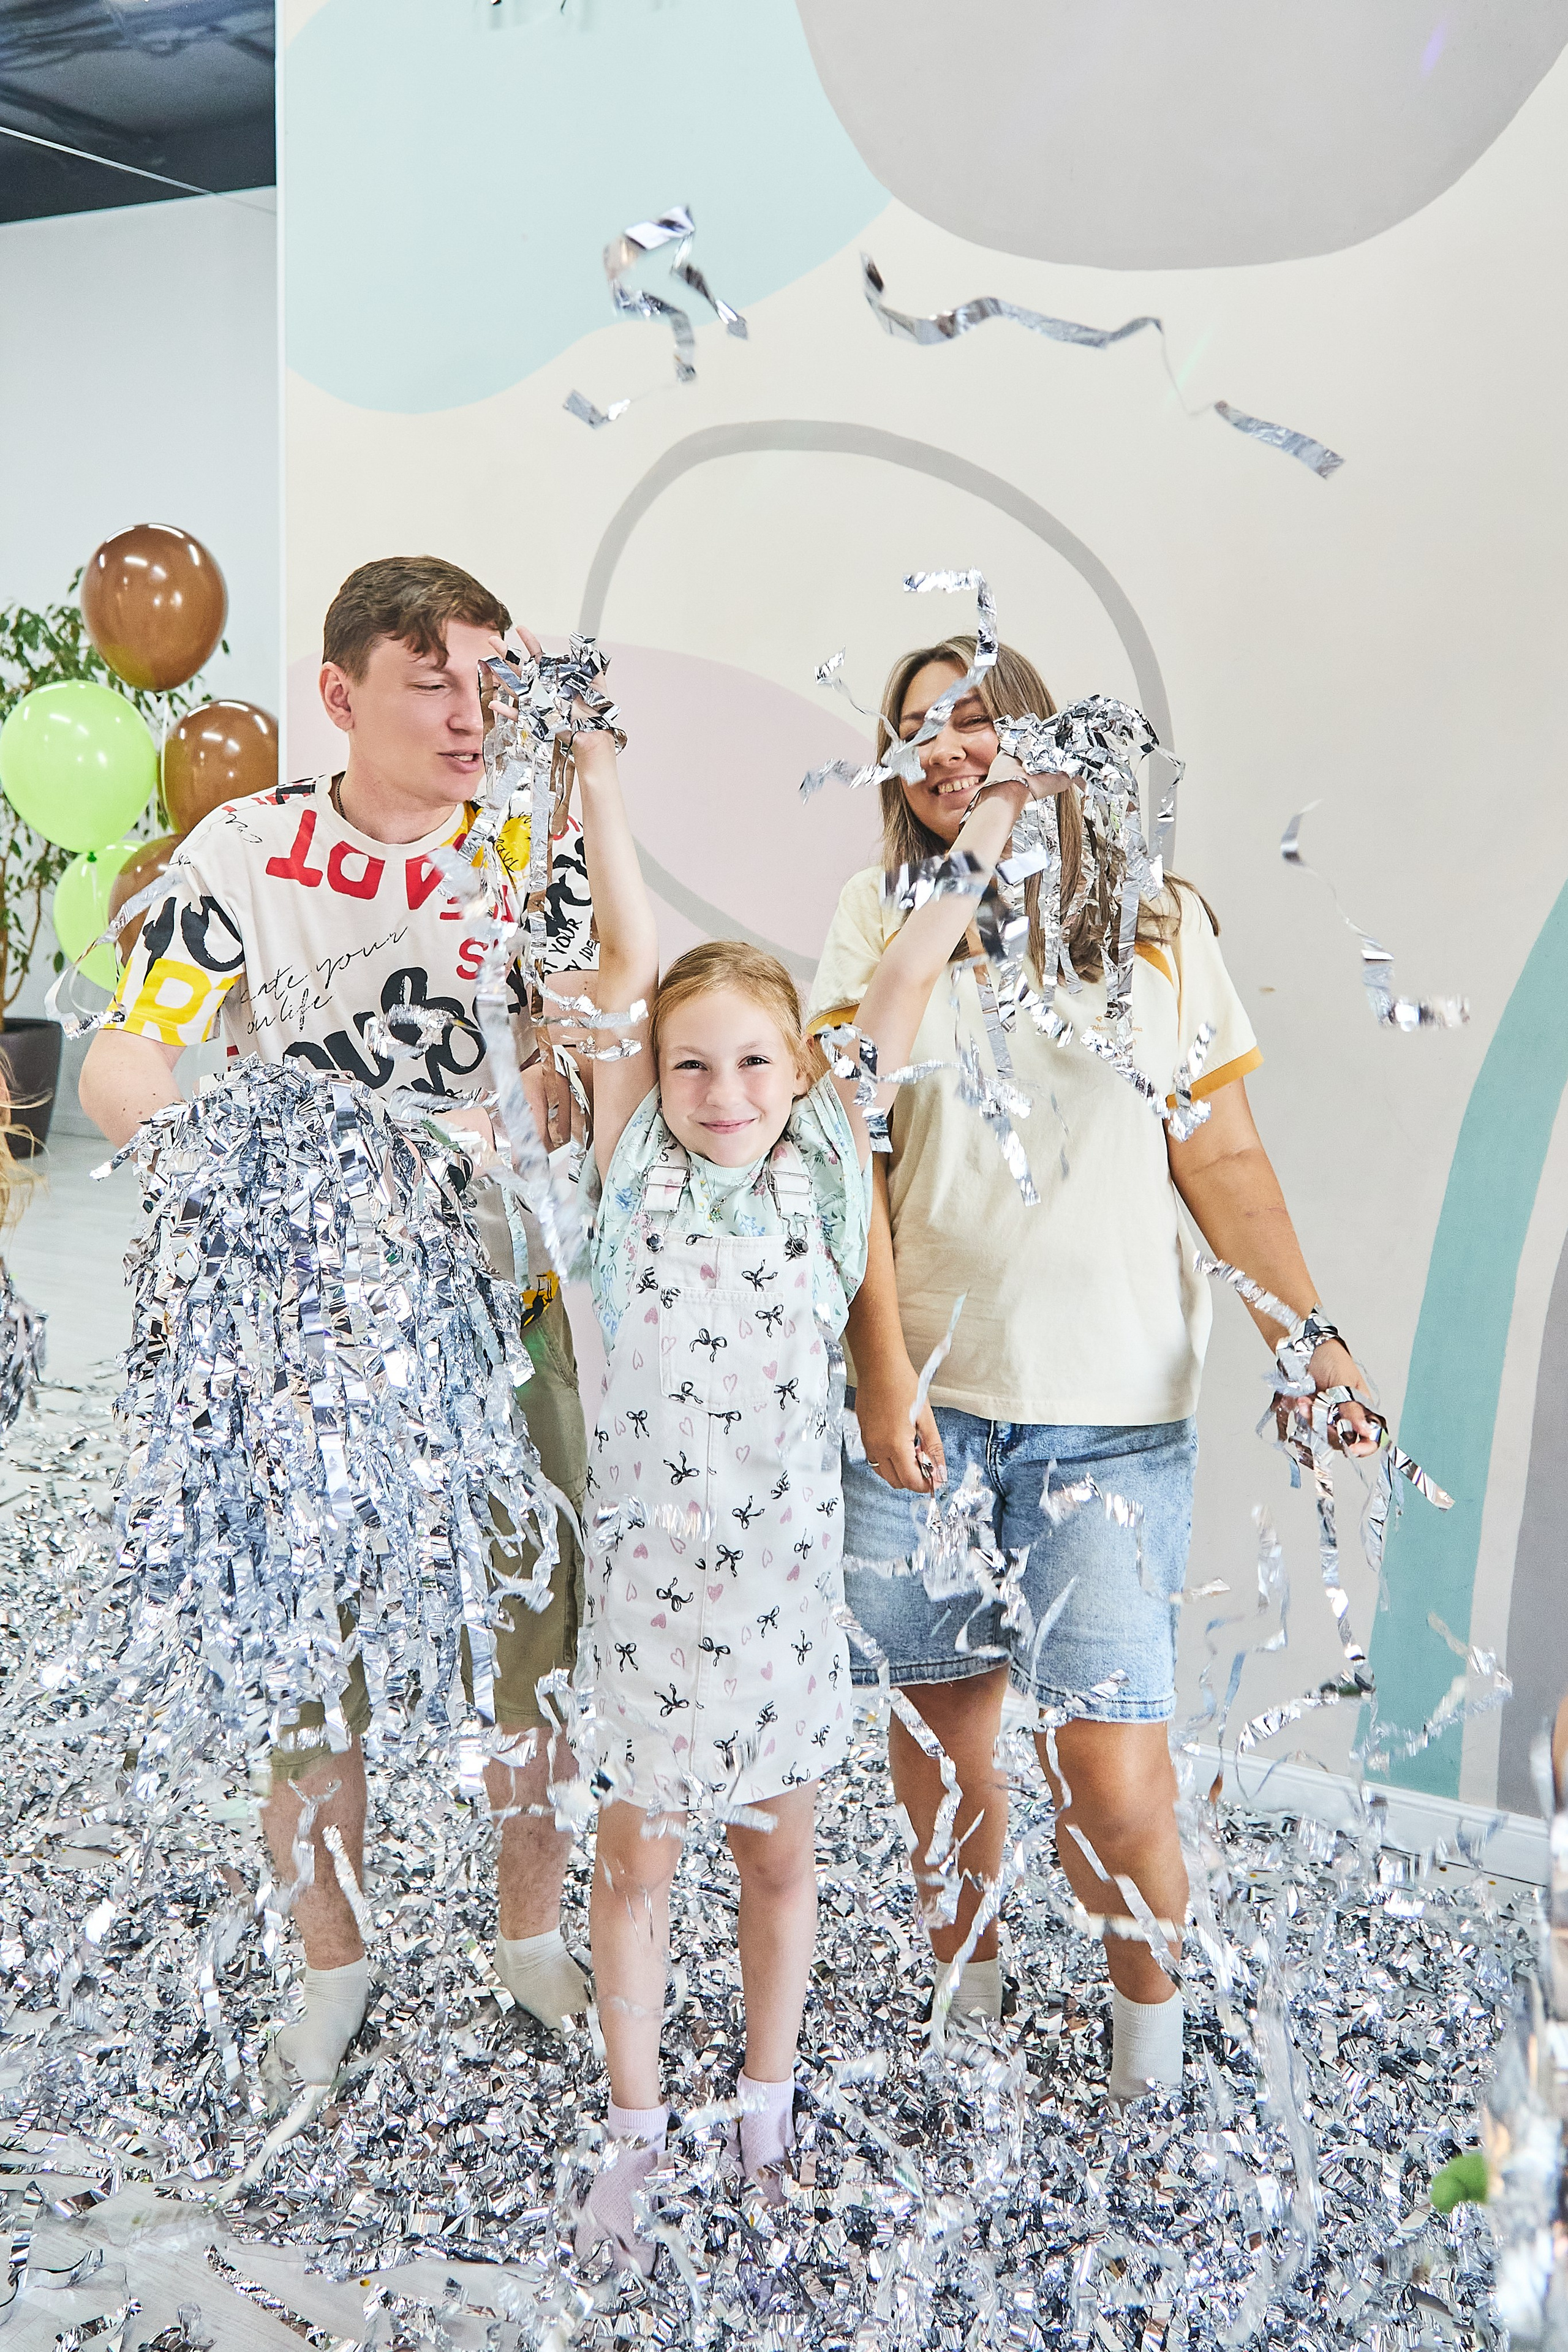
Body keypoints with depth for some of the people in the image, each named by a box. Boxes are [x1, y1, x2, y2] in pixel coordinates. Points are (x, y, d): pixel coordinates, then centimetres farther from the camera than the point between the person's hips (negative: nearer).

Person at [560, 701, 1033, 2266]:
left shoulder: (826, 1167, -2)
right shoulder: (636, 1174, -5)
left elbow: (906, 975, -2)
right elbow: (628, 957, -10)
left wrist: (996, 813, 0)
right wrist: (595, 764, -12)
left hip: (787, 1573, 1)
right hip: (646, 1569, -1)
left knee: (778, 1856, 16)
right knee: (635, 1859, 13)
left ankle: (767, 2111, 38)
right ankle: (635, 2133, 32)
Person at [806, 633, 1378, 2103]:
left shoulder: (1158, 923, 8)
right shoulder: (881, 916, 7)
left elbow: (1221, 1159, 7)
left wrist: (1306, 1332, -6)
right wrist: (881, 1364, -7)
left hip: (1112, 1409, -1)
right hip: (919, 1391, 1)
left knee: (1111, 1772, -4)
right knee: (942, 1721, 10)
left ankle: (1149, 2012, 26)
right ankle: (962, 1998, 35)